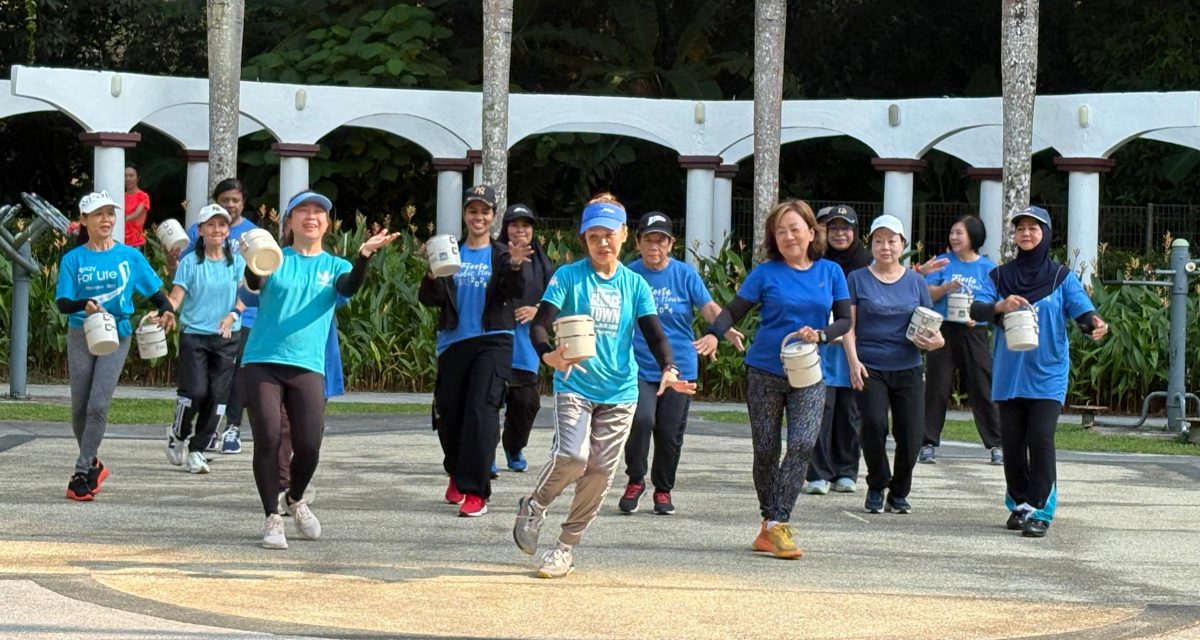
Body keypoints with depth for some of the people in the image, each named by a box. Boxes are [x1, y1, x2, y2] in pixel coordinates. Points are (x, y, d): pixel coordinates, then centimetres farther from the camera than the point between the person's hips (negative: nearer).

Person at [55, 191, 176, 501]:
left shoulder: (130, 256, 2)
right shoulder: (73, 259, 0)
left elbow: (155, 290, 7)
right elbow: (62, 302, -7)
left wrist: (166, 311, -14)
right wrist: (84, 305, -28)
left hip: (117, 336, -1)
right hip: (81, 335, 1)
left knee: (98, 406, -13)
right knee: (79, 408, 6)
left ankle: (81, 473, -8)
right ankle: (93, 465, 27)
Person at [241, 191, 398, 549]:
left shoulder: (335, 266, 11)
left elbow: (350, 287, -12)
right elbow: (254, 284, -13)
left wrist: (365, 255, -31)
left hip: (307, 367, 1)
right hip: (262, 362, -1)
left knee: (309, 444, -8)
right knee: (267, 439, -10)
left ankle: (295, 500, 23)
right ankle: (272, 517, 6)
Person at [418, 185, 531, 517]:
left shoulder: (501, 254, 5)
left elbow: (515, 293, -12)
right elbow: (429, 299, 1)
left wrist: (516, 267, -32)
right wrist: (432, 275, -20)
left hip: (493, 342, -3)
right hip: (454, 342, 3)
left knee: (481, 412, -14)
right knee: (448, 414, 7)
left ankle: (476, 492, -14)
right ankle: (458, 474, 33)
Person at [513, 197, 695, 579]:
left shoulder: (634, 284, 8)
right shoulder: (568, 276, -1)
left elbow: (654, 333, 2)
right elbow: (540, 324, -9)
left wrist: (668, 369, -18)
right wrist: (548, 355, -32)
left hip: (619, 391, 3)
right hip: (574, 385, -3)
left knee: (601, 471, 0)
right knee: (572, 456, -22)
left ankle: (567, 547, 14)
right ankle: (533, 507, 7)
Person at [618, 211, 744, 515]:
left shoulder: (685, 274, 4)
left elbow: (708, 307, -3)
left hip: (679, 367, 1)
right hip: (638, 367, -1)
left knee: (670, 433, 3)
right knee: (641, 420, -22)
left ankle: (663, 490, 24)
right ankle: (635, 481, 0)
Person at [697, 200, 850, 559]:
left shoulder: (830, 272, 4)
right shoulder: (766, 273, -1)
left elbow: (845, 320, 4)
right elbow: (734, 311, -4)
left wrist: (820, 335, -16)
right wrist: (714, 335, -23)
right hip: (765, 372, 0)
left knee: (803, 444, -17)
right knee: (766, 450, 5)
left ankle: (776, 523, -15)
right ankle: (771, 523, 19)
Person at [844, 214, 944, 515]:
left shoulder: (915, 281, 11)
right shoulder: (858, 279, 5)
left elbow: (928, 326, 12)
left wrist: (935, 340, -11)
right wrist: (853, 360, -11)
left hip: (907, 369, 2)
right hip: (870, 368, -2)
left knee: (910, 434, -4)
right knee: (874, 423, -21)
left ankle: (899, 493, 18)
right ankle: (876, 487, 1)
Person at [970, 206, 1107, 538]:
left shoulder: (1061, 277, 2)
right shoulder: (1000, 275, 8)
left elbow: (1082, 310, -9)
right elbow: (976, 309, -3)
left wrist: (1094, 324, -32)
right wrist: (1000, 306, -24)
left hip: (1047, 375, -3)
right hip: (1008, 374, 3)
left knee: (1040, 439, -12)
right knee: (1012, 442, 6)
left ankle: (1040, 510, -9)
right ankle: (1019, 504, 20)